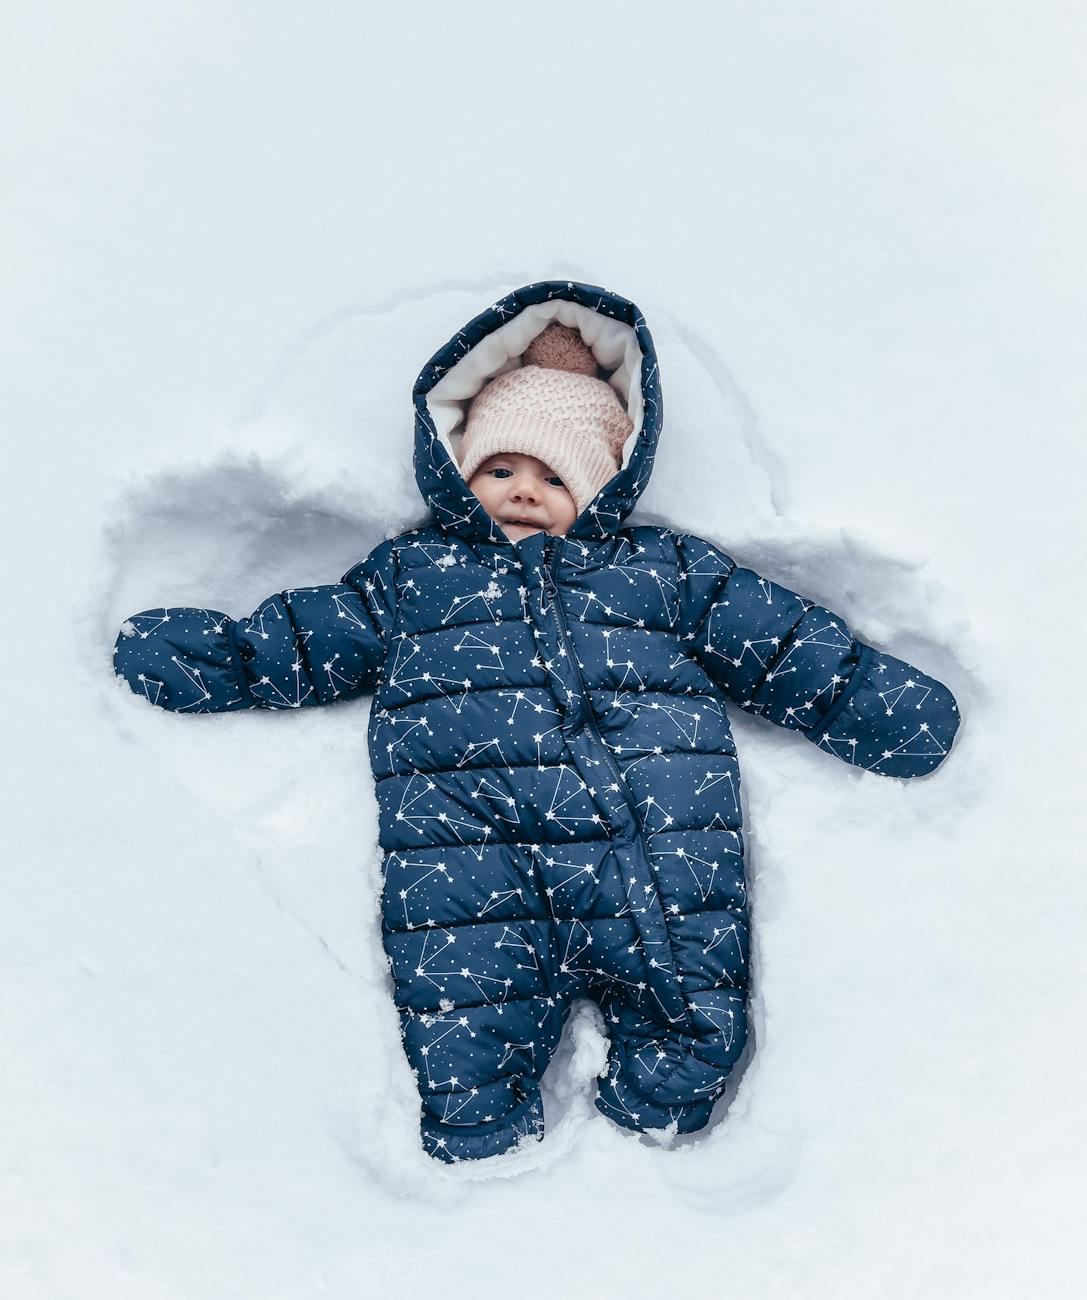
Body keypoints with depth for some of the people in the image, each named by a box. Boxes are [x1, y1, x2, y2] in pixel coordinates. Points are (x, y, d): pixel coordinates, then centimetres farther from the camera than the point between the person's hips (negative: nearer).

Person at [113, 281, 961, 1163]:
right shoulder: (408, 575, 23)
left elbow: (795, 652, 18)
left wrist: (892, 704, 9)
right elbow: (285, 645, 24)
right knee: (462, 1085, -10)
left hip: (657, 848, 1)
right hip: (473, 866, 0)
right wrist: (181, 655, 13)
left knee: (680, 1087, -10)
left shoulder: (664, 568, 21)